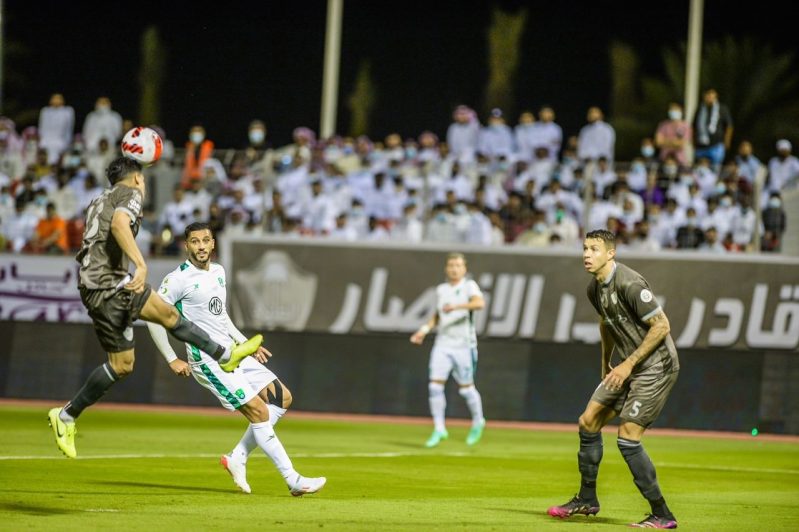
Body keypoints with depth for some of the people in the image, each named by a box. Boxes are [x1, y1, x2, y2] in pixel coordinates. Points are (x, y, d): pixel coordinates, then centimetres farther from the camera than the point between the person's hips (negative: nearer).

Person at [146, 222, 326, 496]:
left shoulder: (218, 272, 13)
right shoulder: (179, 278, -11)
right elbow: (153, 316, -11)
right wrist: (172, 360, -12)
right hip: (208, 358, -9)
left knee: (281, 397, 6)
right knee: (259, 411, -14)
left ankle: (237, 457, 10)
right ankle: (293, 481, -12)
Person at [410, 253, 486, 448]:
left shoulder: (469, 286, -4)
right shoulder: (441, 289, 12)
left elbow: (479, 302, -24)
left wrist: (457, 306, -37)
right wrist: (425, 329, 11)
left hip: (463, 345, -4)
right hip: (442, 345, 4)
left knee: (466, 388, 4)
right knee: (435, 386, -9)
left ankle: (478, 421, 29)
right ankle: (439, 429, -2)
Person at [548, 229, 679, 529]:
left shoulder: (629, 285, -23)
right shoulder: (595, 289, 6)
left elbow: (661, 326, -22)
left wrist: (629, 364, -20)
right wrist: (606, 363, 29)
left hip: (656, 366, -9)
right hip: (629, 366, 9)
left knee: (627, 437, -14)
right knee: (588, 422, 10)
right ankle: (587, 500, 25)